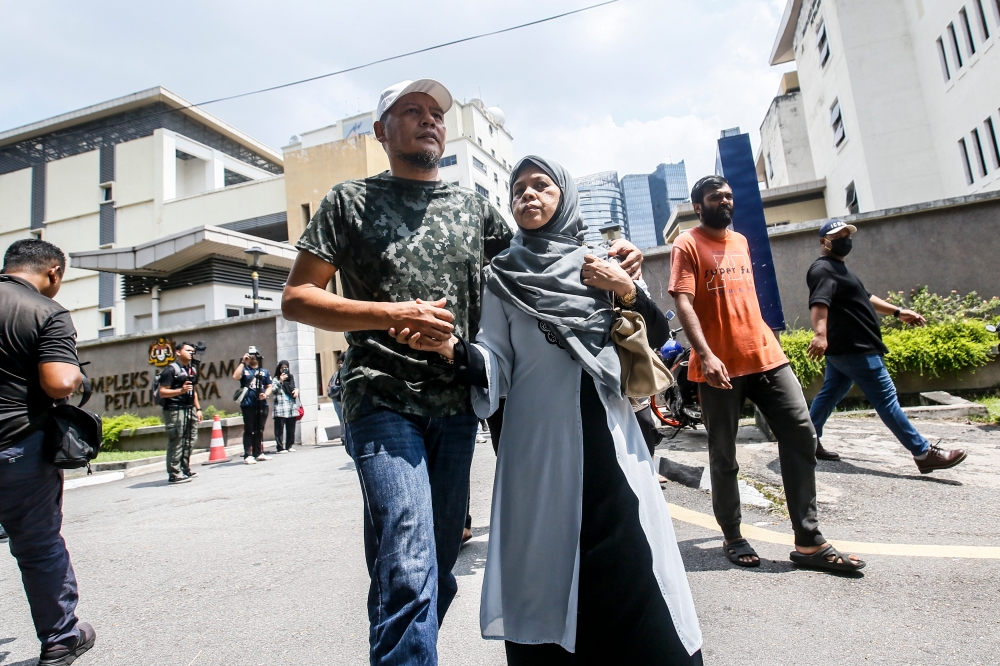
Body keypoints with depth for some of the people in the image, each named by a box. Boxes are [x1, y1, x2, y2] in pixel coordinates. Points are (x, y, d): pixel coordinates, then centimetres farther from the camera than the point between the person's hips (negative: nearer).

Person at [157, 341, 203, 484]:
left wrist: (198, 409, 22)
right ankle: (174, 474, -3)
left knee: (189, 442, 11)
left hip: (190, 409, 8)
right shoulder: (171, 369, -7)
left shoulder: (193, 370, 18)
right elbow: (162, 392, -13)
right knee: (176, 443, -7)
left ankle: (185, 470, 21)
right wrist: (181, 390, -26)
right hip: (175, 410, -8)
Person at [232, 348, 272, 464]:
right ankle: (248, 456, -3)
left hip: (262, 405, 4)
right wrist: (243, 362, -10)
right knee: (249, 431, -4)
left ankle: (259, 453, 17)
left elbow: (269, 386, 14)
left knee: (259, 431, 10)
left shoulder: (264, 371, 17)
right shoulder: (244, 370, 7)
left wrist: (266, 394, -6)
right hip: (248, 405, -3)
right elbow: (235, 376, -13)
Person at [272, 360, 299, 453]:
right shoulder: (276, 379, 1)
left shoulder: (291, 377, 16)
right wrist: (280, 381, -19)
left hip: (291, 407, 5)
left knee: (291, 428, 7)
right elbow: (273, 391, -11)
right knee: (280, 428, -5)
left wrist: (296, 390, 6)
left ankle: (289, 446, 16)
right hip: (280, 407, -5)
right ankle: (280, 447, -2)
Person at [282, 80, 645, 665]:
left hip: (457, 405, 4)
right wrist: (393, 315, -14)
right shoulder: (352, 201, 6)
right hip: (384, 402, -4)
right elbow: (296, 299, 1)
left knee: (440, 566, 13)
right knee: (409, 568, -15)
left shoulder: (473, 206, 16)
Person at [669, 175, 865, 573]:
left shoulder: (741, 241, 19)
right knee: (723, 456, 5)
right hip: (720, 366, -6)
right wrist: (705, 355, -26)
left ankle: (809, 542, 9)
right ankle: (732, 538, 22)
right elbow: (683, 303, -15)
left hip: (765, 355, 6)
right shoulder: (688, 245, -3)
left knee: (801, 435, -1)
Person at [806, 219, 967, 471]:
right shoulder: (823, 269, -15)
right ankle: (924, 454, 1)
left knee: (830, 394, 13)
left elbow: (864, 298, 31)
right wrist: (820, 334, -50)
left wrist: (897, 312, 30)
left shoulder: (839, 268, 21)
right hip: (853, 348, -11)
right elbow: (819, 302, -35)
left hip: (843, 347, 11)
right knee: (886, 398, -6)